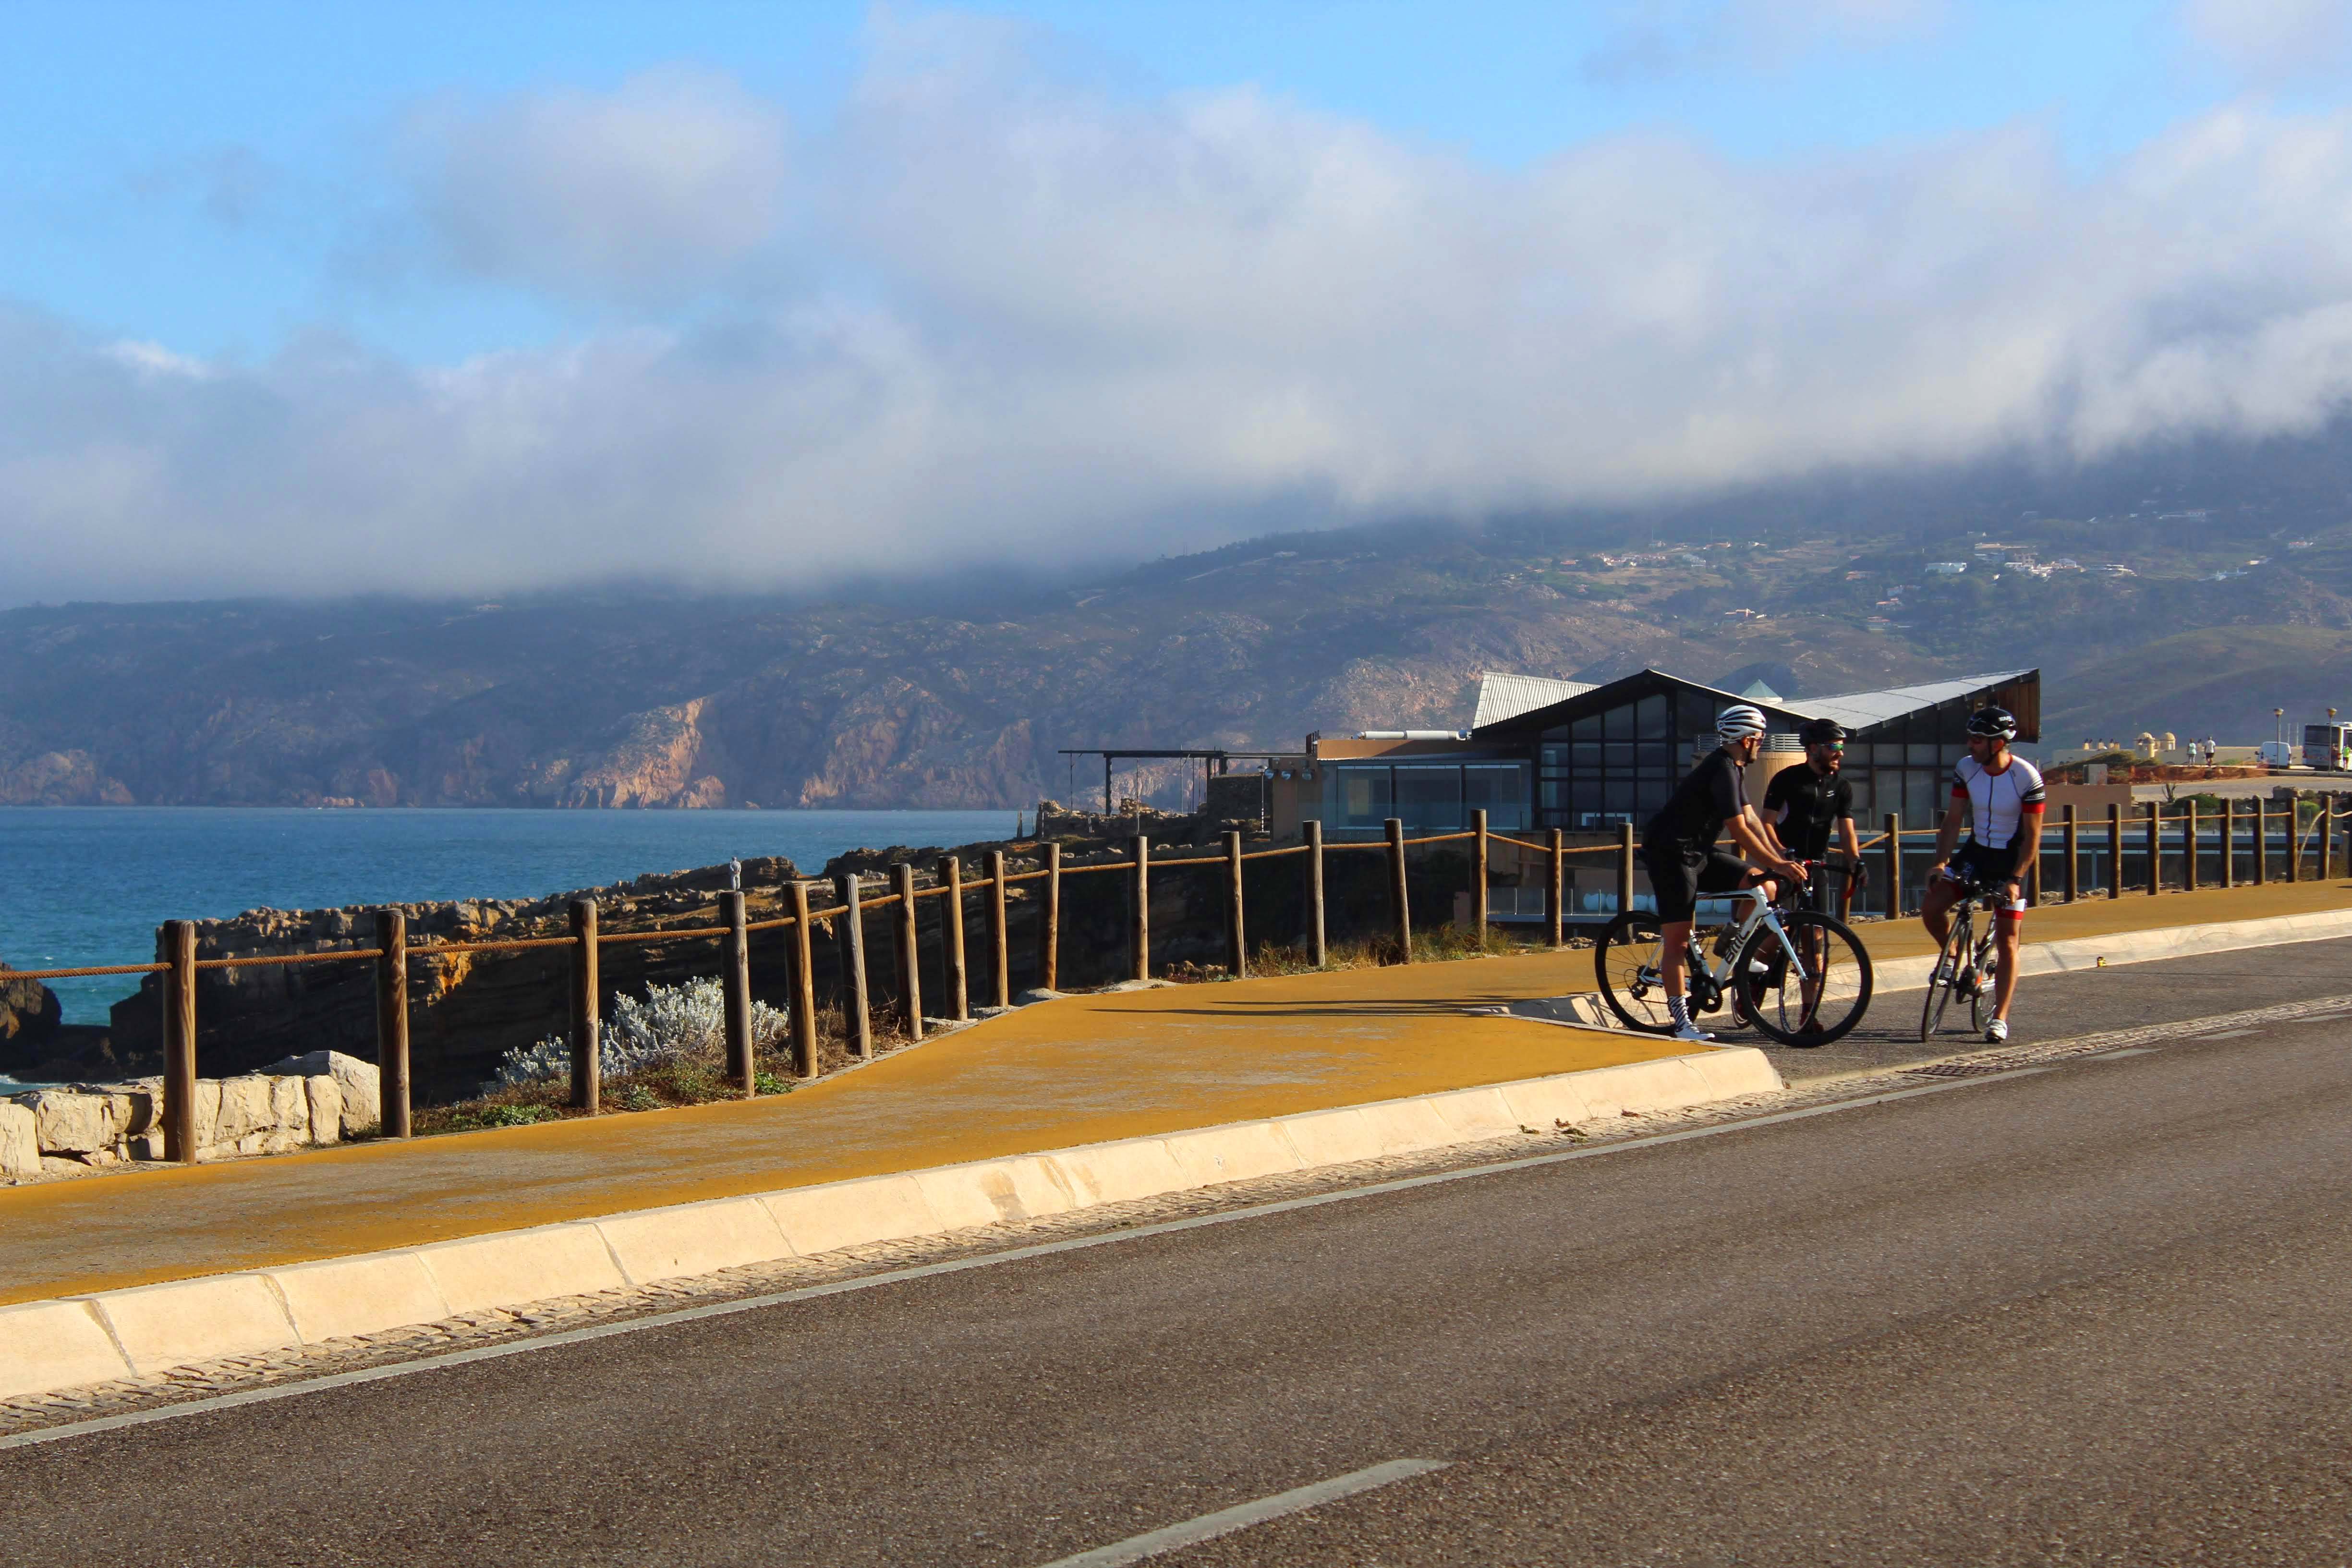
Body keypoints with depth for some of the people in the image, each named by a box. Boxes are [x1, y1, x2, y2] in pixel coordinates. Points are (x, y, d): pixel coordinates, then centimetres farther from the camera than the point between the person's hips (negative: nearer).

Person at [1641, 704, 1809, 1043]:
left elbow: (1751, 819, 13)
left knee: (1765, 887, -4)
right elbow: (1740, 830, -24)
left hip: (1699, 854, 10)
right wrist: (1778, 865, -23)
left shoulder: (1733, 769, 13)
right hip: (1670, 853, -10)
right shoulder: (1722, 770, -19)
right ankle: (1682, 1022, -9)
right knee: (1678, 939, -9)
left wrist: (1783, 859, 5)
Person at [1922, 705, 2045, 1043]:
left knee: (2007, 941, -4)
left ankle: (2000, 1019, 1)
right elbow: (1953, 819, -3)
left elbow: (2032, 836, -16)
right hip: (1975, 851, 4)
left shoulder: (2027, 778, -21)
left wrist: (2015, 880, -24)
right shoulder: (1966, 769, -9)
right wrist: (1940, 861, -16)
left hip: (2011, 858, -4)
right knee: (1931, 908, -15)